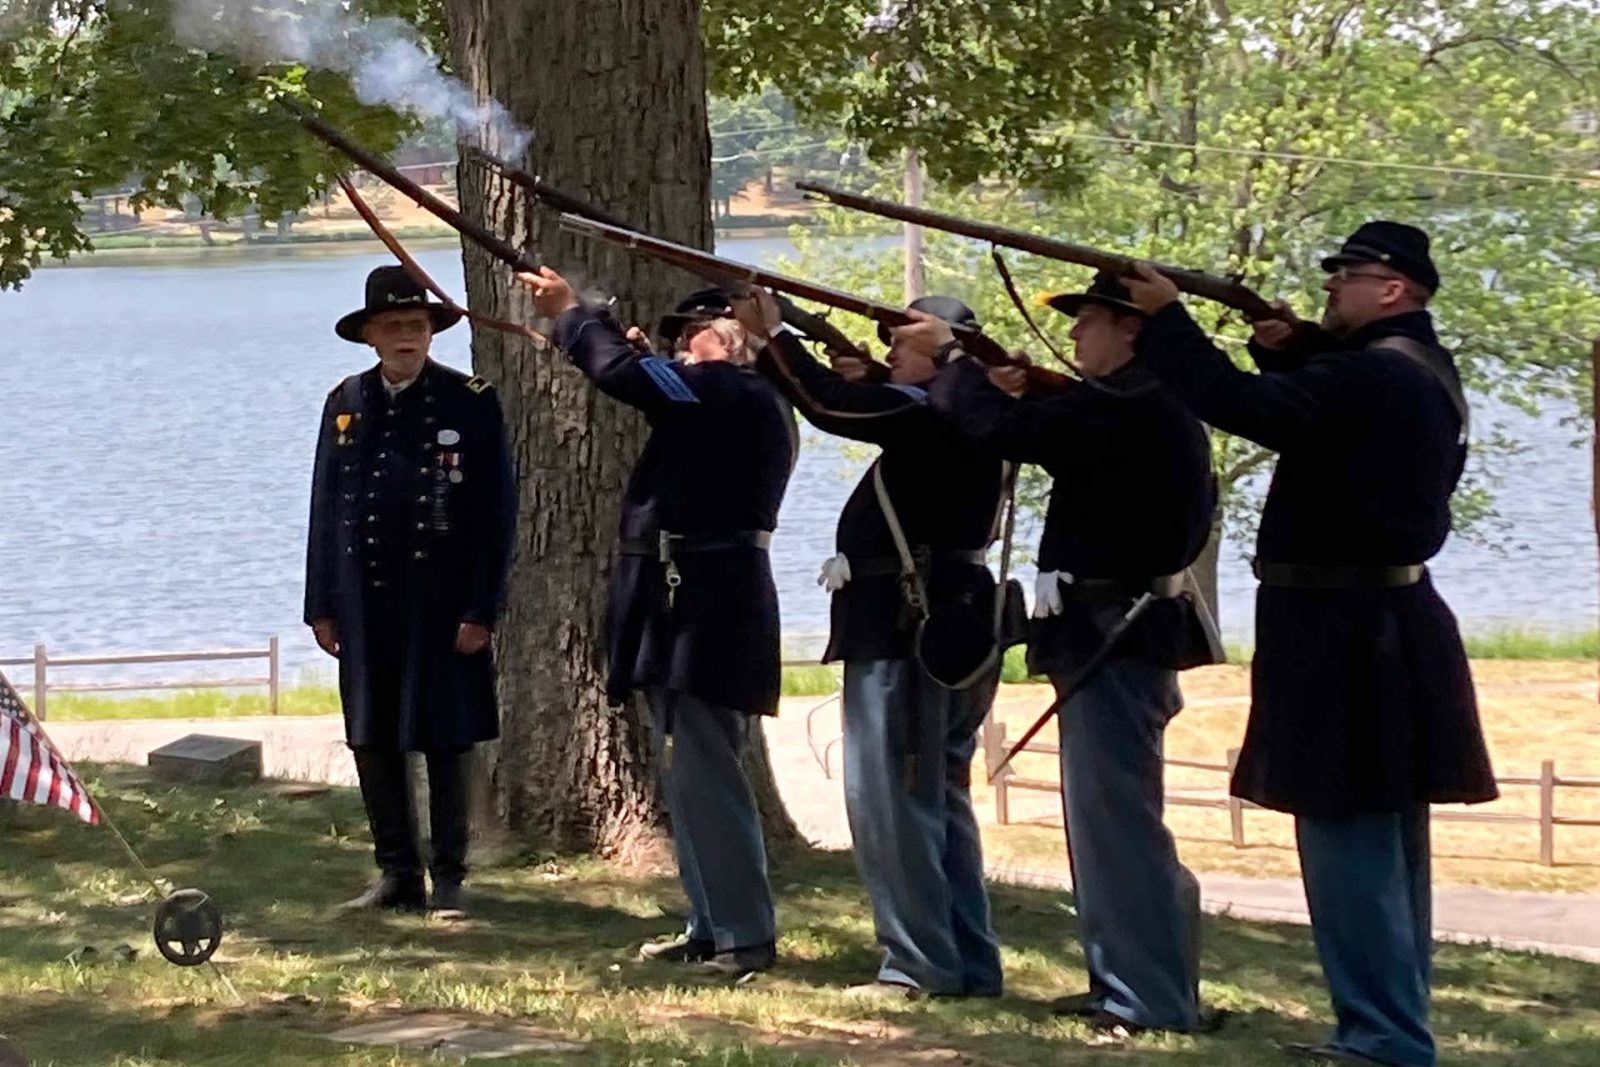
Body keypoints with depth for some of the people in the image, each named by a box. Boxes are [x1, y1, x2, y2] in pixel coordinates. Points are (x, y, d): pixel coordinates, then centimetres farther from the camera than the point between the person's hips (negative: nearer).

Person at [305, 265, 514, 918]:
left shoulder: (472, 404, -3)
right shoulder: (346, 404, 7)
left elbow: (496, 514, -4)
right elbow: (325, 508, 10)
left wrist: (481, 610, -10)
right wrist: (321, 606, 6)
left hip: (442, 602, -4)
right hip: (365, 601, 4)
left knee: (447, 741, 2)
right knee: (372, 741, 7)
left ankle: (449, 878, 11)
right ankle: (398, 875, 17)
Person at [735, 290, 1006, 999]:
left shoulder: (930, 413, -15)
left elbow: (829, 406, -22)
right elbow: (863, 407, 22)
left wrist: (772, 338, -11)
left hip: (905, 628, -10)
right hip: (948, 623, 10)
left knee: (888, 796, -6)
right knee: (939, 798, 14)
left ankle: (919, 966, -5)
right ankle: (969, 964, 17)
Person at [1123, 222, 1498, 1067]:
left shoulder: (1374, 377, -19)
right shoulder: (1414, 371, 14)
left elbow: (1242, 406, -25)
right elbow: (1307, 404, 25)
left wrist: (1165, 317, -16)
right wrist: (1289, 350, 7)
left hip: (1348, 633, -11)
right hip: (1381, 627, 11)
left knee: (1348, 840, -8)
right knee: (1380, 844, 15)